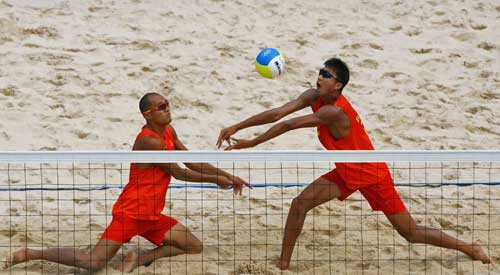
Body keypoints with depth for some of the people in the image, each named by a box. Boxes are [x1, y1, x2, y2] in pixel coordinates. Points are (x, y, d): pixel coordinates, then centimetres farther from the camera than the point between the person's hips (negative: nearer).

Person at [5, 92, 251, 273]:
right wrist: (215, 179, -6)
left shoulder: (168, 133, 7)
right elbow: (178, 172, -16)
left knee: (194, 247, 6)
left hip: (152, 216, 9)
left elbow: (193, 162, 13)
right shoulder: (150, 141, -21)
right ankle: (31, 254, -2)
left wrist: (228, 177, 6)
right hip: (131, 213, -9)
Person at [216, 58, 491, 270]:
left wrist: (251, 143, -27)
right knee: (299, 204, -9)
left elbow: (288, 125, -33)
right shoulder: (314, 97, -10)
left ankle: (469, 248, 19)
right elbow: (278, 113, -16)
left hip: (372, 174, -8)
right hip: (345, 172, 8)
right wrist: (236, 127, -25)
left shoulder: (333, 111, -34)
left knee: (411, 232, 0)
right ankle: (283, 265, 1)